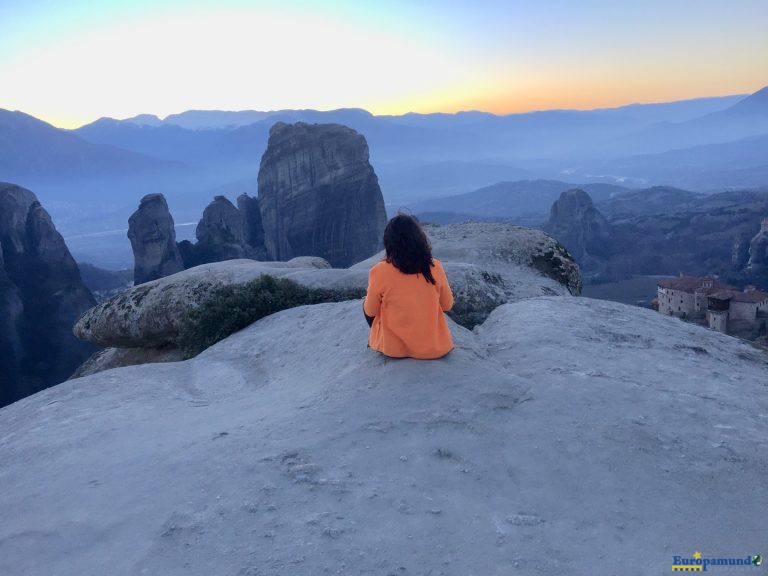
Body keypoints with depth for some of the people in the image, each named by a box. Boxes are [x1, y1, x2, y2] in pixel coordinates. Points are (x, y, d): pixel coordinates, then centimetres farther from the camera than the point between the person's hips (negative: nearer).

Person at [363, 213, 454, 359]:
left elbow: (371, 311, -3)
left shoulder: (379, 271, -18)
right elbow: (447, 305, 2)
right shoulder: (435, 267, -12)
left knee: (366, 306, 21)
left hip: (393, 348, -2)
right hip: (434, 348, 3)